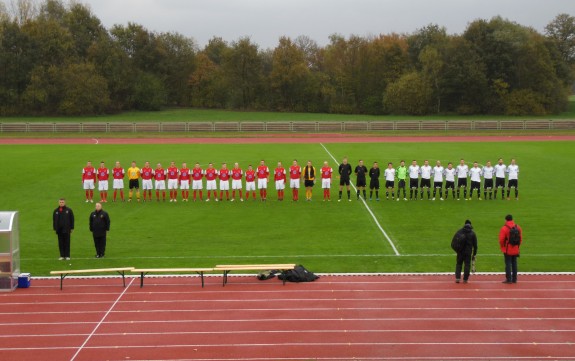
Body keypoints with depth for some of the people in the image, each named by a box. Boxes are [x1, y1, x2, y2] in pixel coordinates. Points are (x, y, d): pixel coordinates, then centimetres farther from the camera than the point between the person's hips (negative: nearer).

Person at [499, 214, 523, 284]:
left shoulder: (504, 228, -14)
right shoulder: (518, 227, 3)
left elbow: (501, 240, -13)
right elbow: (521, 238, 8)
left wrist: (502, 247, 4)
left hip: (507, 250, -5)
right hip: (515, 250, 5)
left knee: (508, 264, -1)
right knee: (514, 264, 12)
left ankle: (508, 279, -1)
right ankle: (514, 279, 15)